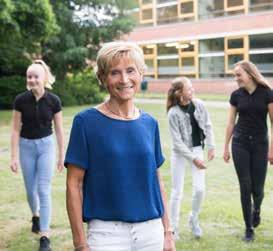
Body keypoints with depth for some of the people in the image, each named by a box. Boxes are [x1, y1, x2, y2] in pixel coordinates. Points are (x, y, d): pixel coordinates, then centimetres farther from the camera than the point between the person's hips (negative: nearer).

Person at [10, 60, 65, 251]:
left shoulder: (53, 101, -10)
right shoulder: (21, 100, -10)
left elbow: (59, 130, -2)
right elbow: (16, 130, -5)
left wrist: (62, 155, 0)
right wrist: (14, 156, -8)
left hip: (46, 145, -1)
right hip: (26, 146, 1)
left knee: (44, 190, -7)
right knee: (31, 190, 13)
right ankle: (36, 216, 44)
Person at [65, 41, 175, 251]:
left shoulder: (149, 123, 4)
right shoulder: (86, 121, -8)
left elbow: (157, 180, 10)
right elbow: (74, 184, -7)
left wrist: (167, 231, 9)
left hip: (151, 231, 4)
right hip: (106, 232, -4)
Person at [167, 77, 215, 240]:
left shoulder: (199, 105, -7)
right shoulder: (173, 113, -20)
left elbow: (208, 126, 5)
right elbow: (177, 141, -18)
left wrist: (211, 147, 1)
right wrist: (193, 158, -18)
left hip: (197, 149, 3)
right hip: (180, 153, -3)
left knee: (200, 189, -3)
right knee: (177, 191, 3)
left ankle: (194, 220, 24)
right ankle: (174, 227, 18)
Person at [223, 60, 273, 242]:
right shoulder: (236, 95, 1)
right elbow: (231, 122, 7)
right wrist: (226, 147, 8)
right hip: (240, 144, 2)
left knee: (257, 187, 3)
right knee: (245, 187, 1)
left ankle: (256, 209, 38)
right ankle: (249, 229, 13)